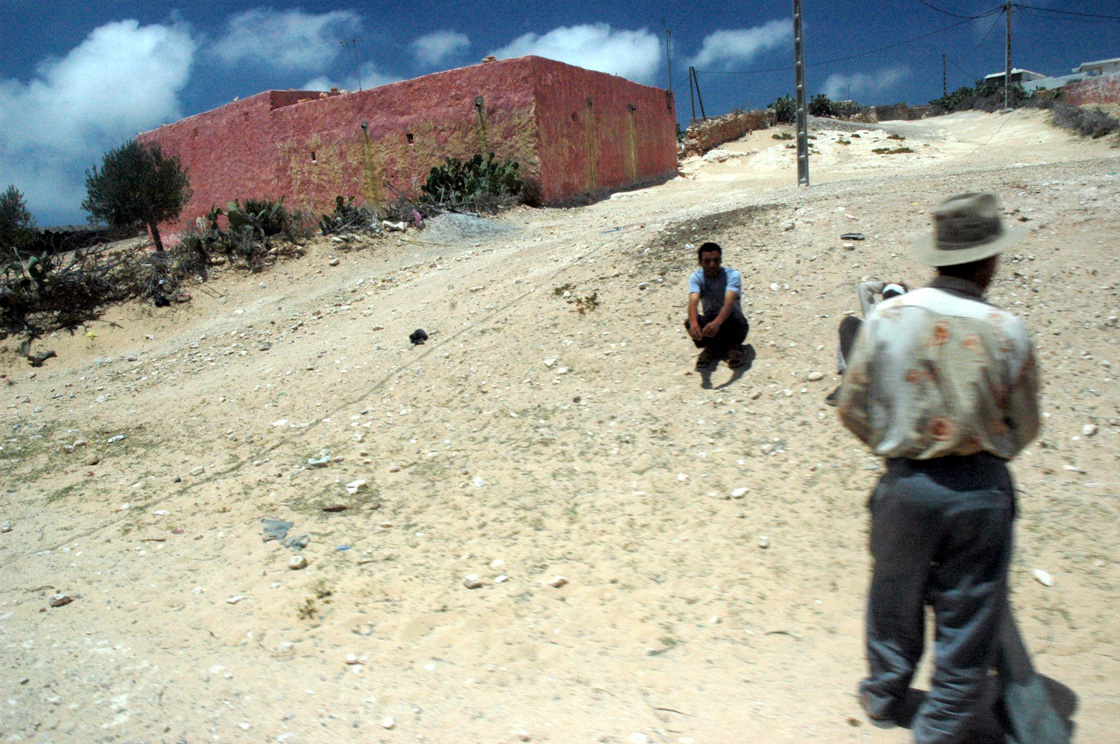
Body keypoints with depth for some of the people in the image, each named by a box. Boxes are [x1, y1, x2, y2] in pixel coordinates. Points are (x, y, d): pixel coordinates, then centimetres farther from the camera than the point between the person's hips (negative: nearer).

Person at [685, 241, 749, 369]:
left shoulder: (732, 275, -18)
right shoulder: (696, 277, -12)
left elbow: (729, 303, -36)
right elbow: (693, 302, -31)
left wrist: (717, 323, -57)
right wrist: (694, 324, -53)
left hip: (728, 322, -1)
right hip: (710, 322, 1)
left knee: (736, 319, -37)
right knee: (689, 322, -30)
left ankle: (734, 346, -4)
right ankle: (711, 348, -4)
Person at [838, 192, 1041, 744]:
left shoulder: (886, 317, -11)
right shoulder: (1006, 331, -13)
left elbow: (852, 408, -3)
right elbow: (1024, 429, -1)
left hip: (905, 484, 1)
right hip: (981, 489, -1)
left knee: (895, 597, 21)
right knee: (968, 614, 16)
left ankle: (884, 698, 41)